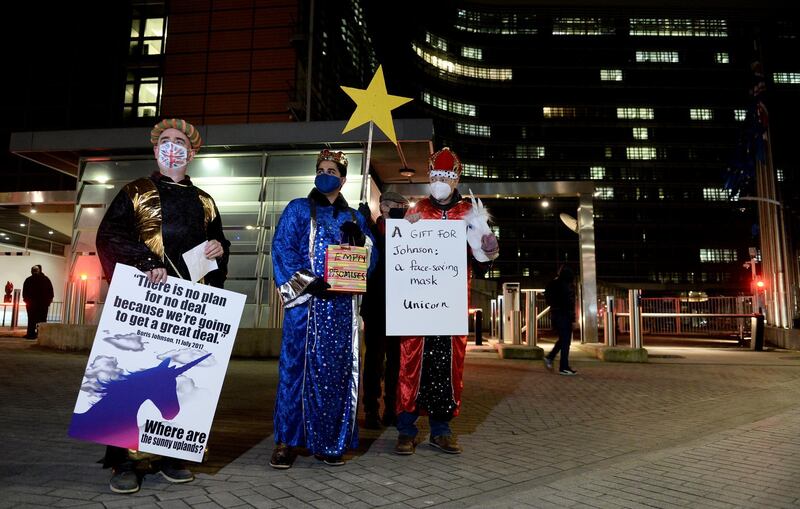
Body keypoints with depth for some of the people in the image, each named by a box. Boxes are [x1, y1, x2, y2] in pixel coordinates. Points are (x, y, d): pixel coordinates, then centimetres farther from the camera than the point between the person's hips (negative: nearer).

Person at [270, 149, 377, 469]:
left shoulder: (354, 218, 17)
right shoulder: (298, 209, 7)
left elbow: (370, 261, 12)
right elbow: (282, 250, -6)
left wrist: (360, 240, -8)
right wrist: (307, 281, -18)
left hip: (342, 307, 4)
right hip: (307, 303, -3)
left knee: (338, 370, 3)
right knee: (297, 366, -5)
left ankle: (330, 442, 13)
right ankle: (286, 441, 4)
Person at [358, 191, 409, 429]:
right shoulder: (369, 231, 3)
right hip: (376, 306, -3)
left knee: (396, 359, 6)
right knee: (374, 357, 1)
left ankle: (391, 409, 15)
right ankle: (371, 410, 7)